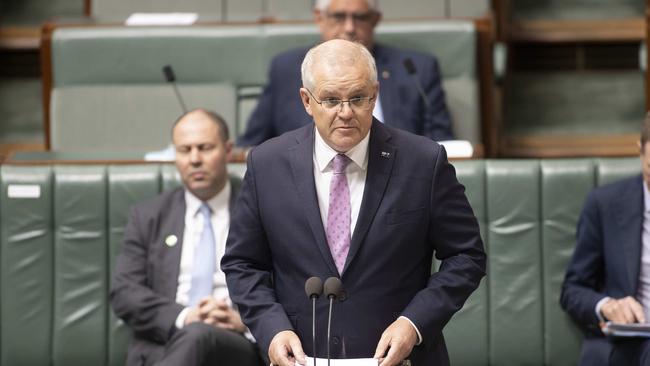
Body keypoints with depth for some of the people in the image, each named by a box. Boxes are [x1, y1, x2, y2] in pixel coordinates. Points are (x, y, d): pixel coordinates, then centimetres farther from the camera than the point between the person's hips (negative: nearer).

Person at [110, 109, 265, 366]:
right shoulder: (147, 217, 17)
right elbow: (124, 292, 8)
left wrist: (245, 319, -13)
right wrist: (183, 317, -10)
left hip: (238, 344, -1)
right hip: (161, 344, 1)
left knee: (197, 336, -38)